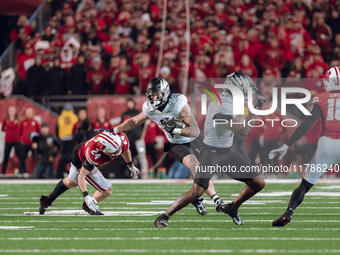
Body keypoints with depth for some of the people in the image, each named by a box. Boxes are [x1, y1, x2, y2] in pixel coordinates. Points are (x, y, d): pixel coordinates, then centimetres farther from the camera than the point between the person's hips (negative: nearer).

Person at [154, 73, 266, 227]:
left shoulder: (229, 101, 3)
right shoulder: (221, 108, -26)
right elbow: (243, 131, -26)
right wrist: (254, 110, -21)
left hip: (227, 152, 9)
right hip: (211, 152, -9)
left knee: (258, 184, 5)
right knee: (197, 192, -18)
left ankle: (232, 208, 24)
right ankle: (164, 217, -5)